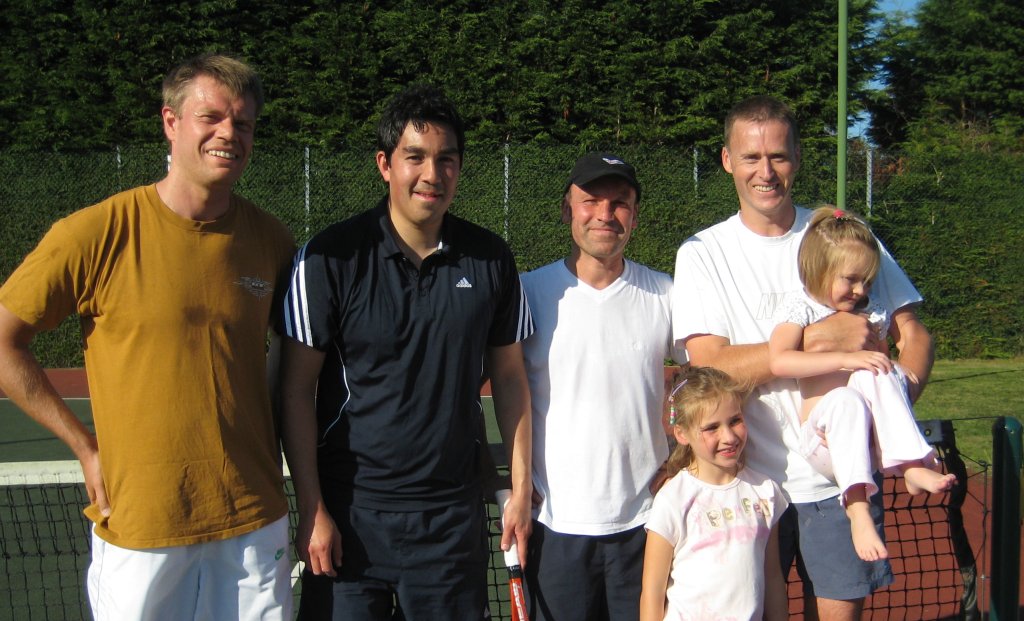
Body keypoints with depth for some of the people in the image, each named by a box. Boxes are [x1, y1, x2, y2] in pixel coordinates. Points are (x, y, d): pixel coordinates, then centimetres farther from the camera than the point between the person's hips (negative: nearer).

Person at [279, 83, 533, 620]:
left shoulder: (490, 259, 1)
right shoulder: (331, 256, -8)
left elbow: (509, 377, 9)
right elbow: (296, 390, -6)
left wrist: (521, 489, 6)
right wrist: (312, 510, -8)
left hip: (453, 513, 2)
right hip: (350, 510, -2)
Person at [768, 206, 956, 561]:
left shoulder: (871, 313, 15)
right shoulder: (799, 308, -2)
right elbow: (778, 361, -20)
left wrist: (898, 378, 0)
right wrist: (846, 358, -25)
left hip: (867, 439, 4)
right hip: (824, 444, -3)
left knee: (875, 377, -25)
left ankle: (913, 466, -32)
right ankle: (856, 509, -42)